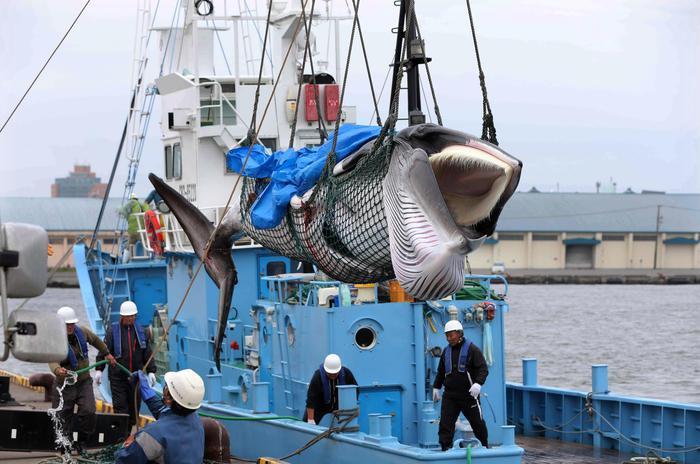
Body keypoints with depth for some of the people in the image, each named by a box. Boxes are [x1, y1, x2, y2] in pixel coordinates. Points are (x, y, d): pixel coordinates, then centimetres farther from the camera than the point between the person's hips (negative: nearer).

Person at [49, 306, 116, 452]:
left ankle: (82, 443, 4)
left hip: (84, 381, 3)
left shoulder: (82, 332, -4)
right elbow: (52, 360, -38)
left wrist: (107, 354, 30)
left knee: (89, 412, -14)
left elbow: (96, 340, 20)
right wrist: (57, 370, -60)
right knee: (63, 418, 0)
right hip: (65, 384, -3)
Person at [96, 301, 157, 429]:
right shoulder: (113, 331, -2)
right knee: (120, 407, -6)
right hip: (117, 376, -3)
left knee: (134, 407, 6)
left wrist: (151, 371, 6)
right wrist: (99, 370, -7)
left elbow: (147, 353, 12)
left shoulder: (141, 331, 8)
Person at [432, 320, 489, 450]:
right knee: (445, 423, -6)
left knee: (477, 422, 7)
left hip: (468, 395, -4)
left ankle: (485, 447, 25)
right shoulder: (446, 351, 12)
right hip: (450, 395, 4)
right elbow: (441, 371, 24)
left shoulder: (472, 349, -6)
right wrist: (436, 387, 23)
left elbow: (483, 368, -13)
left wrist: (478, 383, -27)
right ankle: (445, 449, -4)